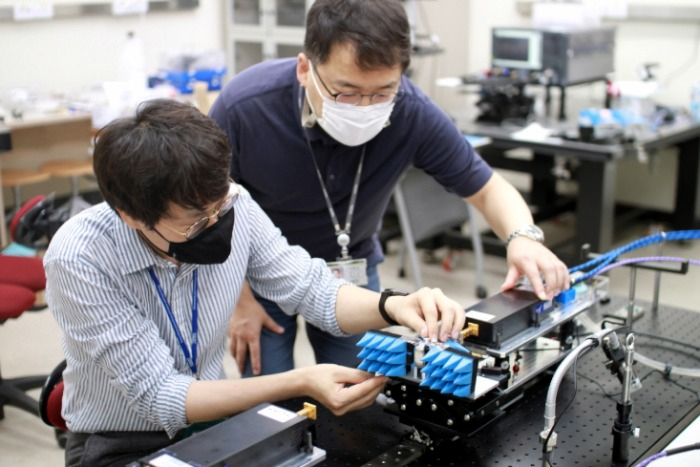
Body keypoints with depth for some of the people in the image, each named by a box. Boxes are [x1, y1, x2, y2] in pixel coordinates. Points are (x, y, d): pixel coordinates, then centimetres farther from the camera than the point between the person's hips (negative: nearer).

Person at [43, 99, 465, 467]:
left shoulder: (232, 206, -14)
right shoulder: (79, 259, -24)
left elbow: (312, 290, -3)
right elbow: (159, 396, -23)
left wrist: (392, 306, -22)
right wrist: (300, 384, -29)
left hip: (212, 420, 4)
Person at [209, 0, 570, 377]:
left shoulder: (413, 112, -26)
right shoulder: (243, 106, -30)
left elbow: (488, 188, -12)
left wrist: (523, 237, -33)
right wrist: (237, 298, -12)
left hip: (351, 268, 2)